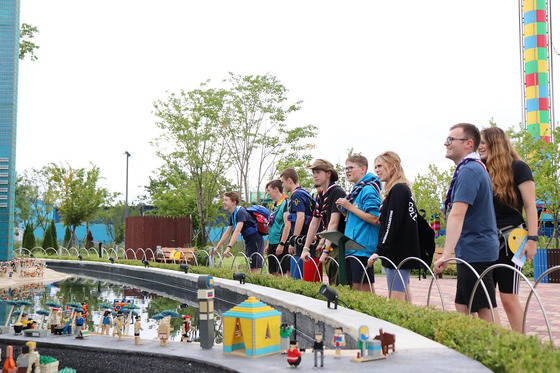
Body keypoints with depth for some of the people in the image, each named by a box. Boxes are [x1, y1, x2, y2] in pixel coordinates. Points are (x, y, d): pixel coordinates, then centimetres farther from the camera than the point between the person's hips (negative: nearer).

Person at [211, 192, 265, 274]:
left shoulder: (241, 212, -19)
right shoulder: (232, 216, 11)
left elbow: (237, 231, -29)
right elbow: (227, 233, 16)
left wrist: (229, 247, -35)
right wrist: (216, 247, 14)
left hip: (255, 241, -10)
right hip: (248, 242, 10)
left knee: (254, 268, -12)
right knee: (249, 268, 10)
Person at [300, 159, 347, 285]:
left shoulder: (337, 192, -13)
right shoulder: (320, 196, 14)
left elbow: (333, 223, -19)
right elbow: (314, 222, 18)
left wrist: (326, 250, -21)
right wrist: (306, 248, 15)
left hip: (340, 247, -8)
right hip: (329, 247, 9)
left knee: (339, 285, -10)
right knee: (332, 284, 10)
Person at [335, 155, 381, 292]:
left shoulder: (368, 189, -11)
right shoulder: (355, 190, 19)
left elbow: (374, 219, -19)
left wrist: (350, 207, -14)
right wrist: (344, 209, 7)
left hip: (363, 248, -10)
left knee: (365, 287, -5)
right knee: (355, 287, 12)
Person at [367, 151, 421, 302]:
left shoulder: (398, 189, -12)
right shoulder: (403, 188, 19)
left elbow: (392, 223, -19)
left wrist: (379, 251, -19)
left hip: (399, 253, -10)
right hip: (402, 253, 10)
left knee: (396, 299, -10)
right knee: (405, 298, 12)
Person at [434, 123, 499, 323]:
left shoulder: (468, 171, -16)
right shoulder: (477, 167, 17)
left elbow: (457, 215, -25)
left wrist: (446, 255, -30)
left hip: (475, 252, -10)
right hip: (472, 251, 10)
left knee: (484, 311, -4)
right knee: (462, 308, 14)